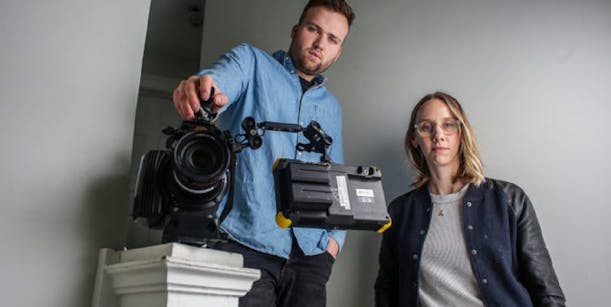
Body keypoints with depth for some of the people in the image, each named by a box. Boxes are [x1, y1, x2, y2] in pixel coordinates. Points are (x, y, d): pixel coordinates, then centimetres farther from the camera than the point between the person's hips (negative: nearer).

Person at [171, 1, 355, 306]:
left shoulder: (331, 107, 21)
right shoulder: (251, 61, 7)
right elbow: (216, 81, -15)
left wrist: (335, 236, 8)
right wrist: (197, 90, -39)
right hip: (245, 241, -4)